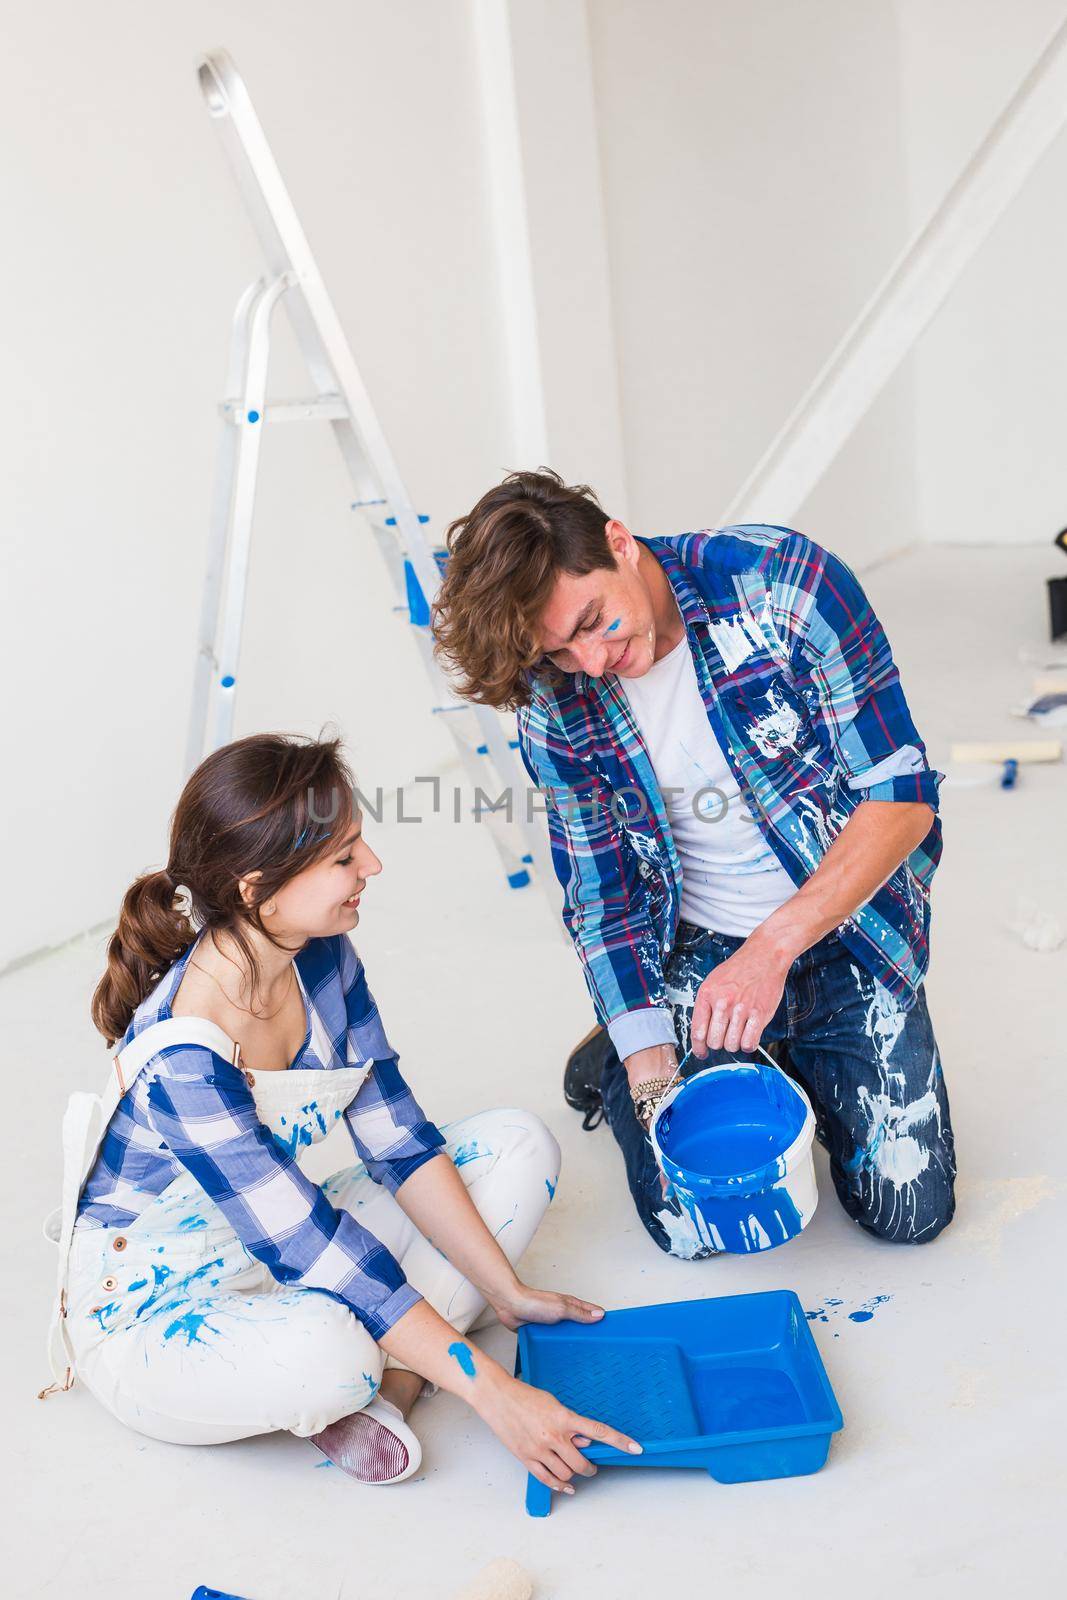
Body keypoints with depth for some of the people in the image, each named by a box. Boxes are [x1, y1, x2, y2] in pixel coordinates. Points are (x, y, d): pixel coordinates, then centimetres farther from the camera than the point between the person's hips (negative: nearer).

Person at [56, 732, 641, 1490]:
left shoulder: (322, 955, -11)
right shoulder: (182, 1058, -33)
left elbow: (399, 1142, -4)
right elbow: (314, 1251, -32)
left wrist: (508, 1292, -7)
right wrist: (493, 1394, -29)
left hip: (280, 1251, 8)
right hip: (150, 1314, -8)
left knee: (517, 1143, -2)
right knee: (324, 1353, -41)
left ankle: (386, 1390, -13)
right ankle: (360, 1387, -5)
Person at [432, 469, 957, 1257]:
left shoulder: (783, 580, -20)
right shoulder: (557, 701, -11)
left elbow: (904, 796, -18)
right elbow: (602, 896, -3)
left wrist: (771, 949, -27)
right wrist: (651, 1069, -13)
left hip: (845, 926, 0)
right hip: (696, 948, 1)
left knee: (908, 1208, -3)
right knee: (691, 1219, -8)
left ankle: (799, 1050, 24)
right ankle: (614, 1058, 21)